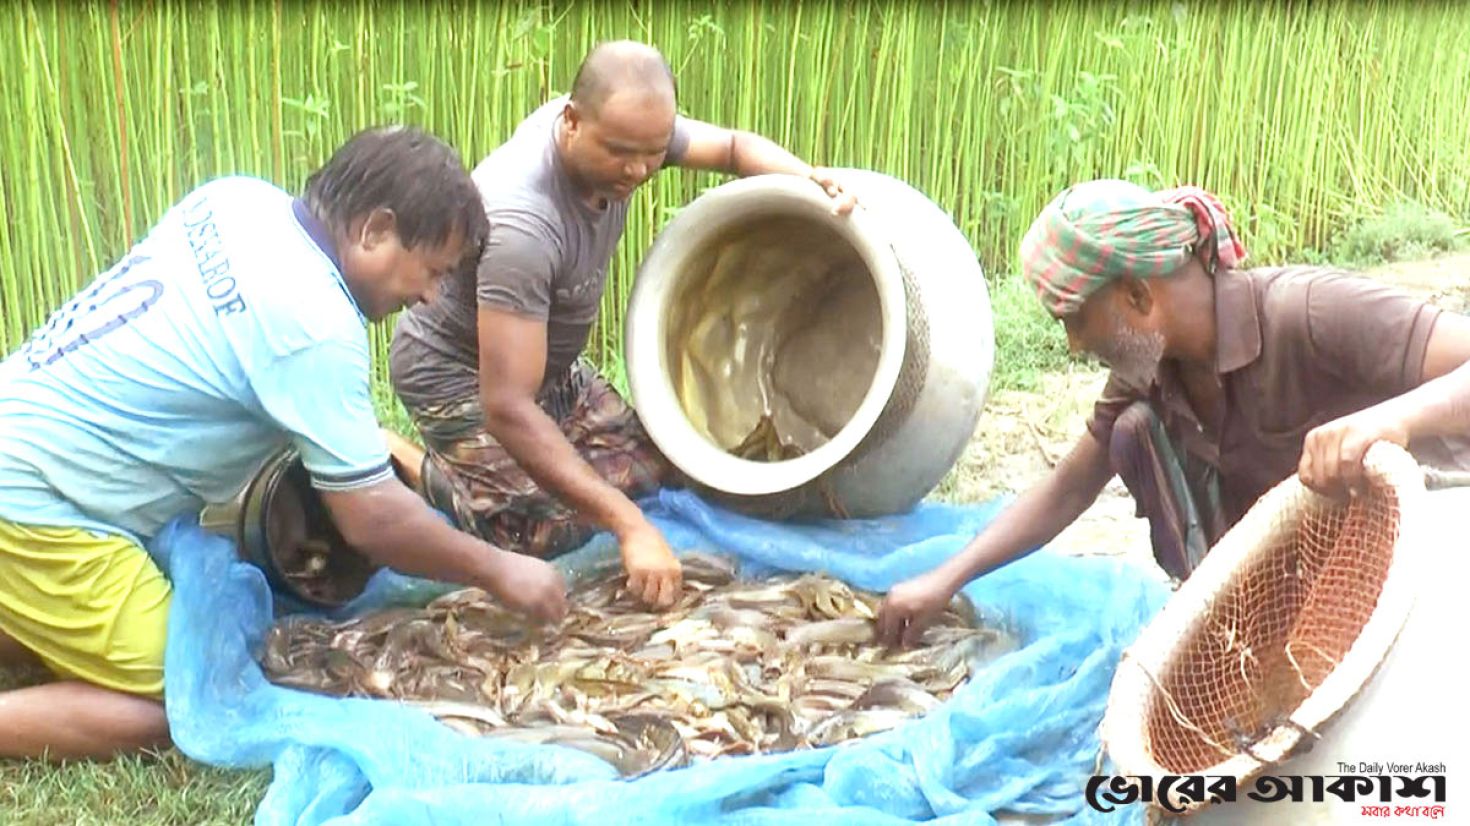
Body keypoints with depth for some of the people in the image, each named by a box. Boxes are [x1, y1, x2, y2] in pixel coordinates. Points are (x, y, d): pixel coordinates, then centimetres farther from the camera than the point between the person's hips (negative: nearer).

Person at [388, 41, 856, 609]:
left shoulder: (623, 128, -16)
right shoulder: (520, 223, -39)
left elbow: (732, 145, 2)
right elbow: (508, 408, -40)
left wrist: (805, 178, -21)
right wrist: (630, 526, -42)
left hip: (550, 362, 8)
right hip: (458, 372, -8)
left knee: (646, 467, 3)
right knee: (547, 528, -21)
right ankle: (401, 460, 5)